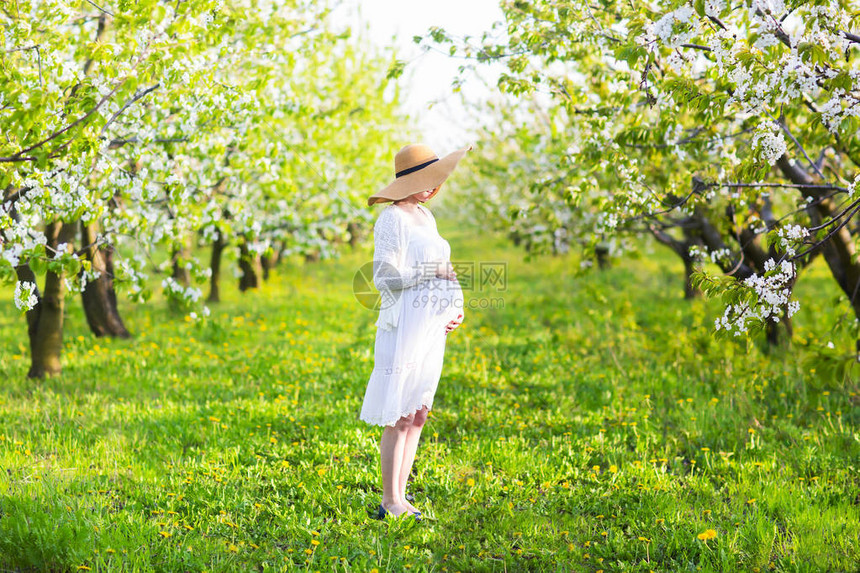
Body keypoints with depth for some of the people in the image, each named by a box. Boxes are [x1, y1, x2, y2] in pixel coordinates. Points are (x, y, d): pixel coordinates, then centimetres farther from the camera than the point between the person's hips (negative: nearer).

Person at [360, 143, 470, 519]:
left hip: (433, 329, 9)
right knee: (399, 418, -6)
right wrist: (433, 270, -13)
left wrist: (455, 309, 11)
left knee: (418, 416, 9)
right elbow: (386, 276, -16)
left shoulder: (425, 217, 17)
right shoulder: (393, 218, -10)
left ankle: (399, 497, 15)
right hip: (405, 324, -9)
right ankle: (391, 504, -1)